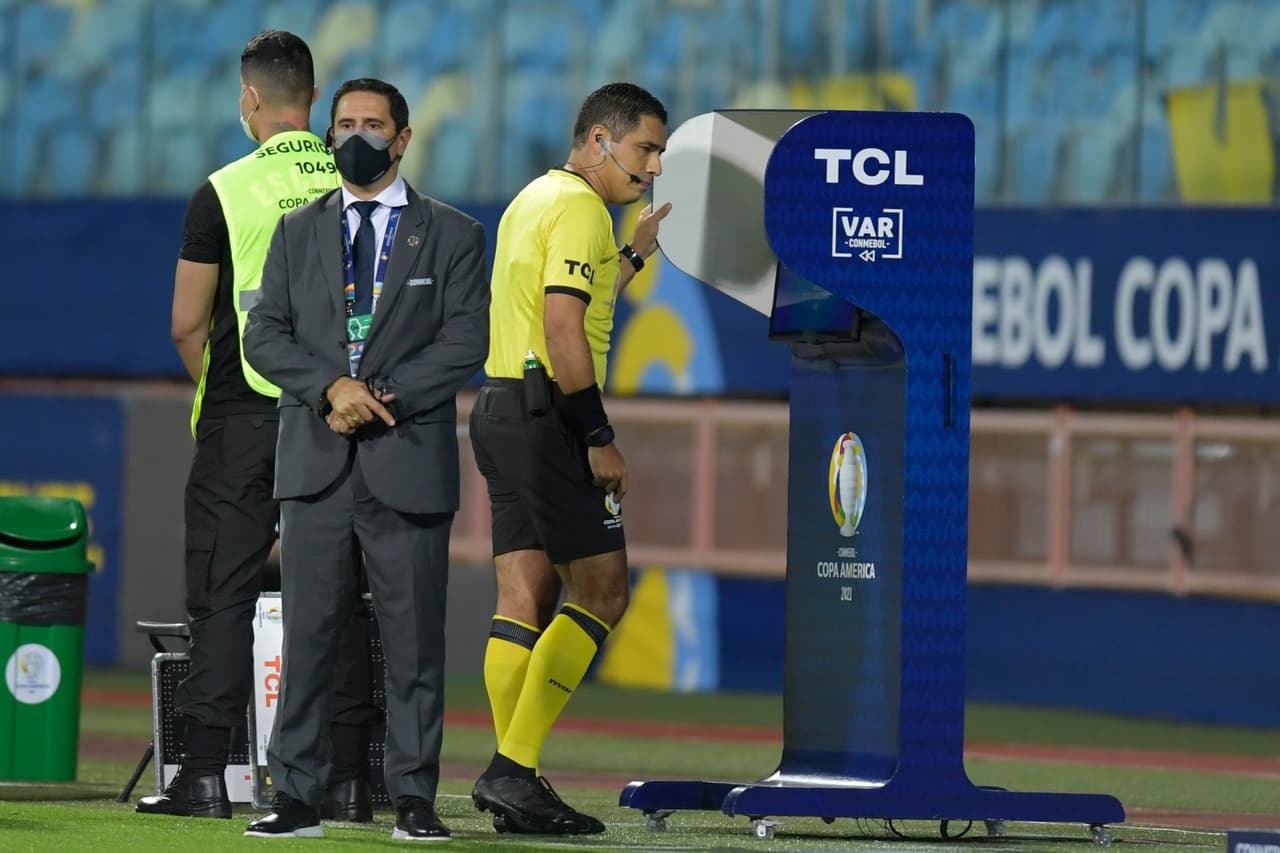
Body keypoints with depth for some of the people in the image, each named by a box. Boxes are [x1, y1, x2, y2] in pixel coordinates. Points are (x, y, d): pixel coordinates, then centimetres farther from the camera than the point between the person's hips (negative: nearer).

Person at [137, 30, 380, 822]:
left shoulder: (225, 191, -6)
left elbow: (187, 324, -3)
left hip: (241, 420, -3)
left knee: (223, 594, 1)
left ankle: (206, 774, -3)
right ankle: (350, 776, 3)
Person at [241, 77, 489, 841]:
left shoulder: (453, 236, 7)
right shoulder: (298, 233, 14)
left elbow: (465, 343, -2)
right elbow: (266, 335, 6)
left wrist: (383, 399, -12)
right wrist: (332, 389, -12)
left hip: (409, 461, -2)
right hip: (317, 463, 2)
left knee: (414, 639, -1)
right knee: (307, 635, 0)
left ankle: (415, 799, 4)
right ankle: (297, 799, 2)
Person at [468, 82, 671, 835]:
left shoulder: (536, 199, 19)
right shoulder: (579, 208, -12)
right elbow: (563, 330, -20)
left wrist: (637, 253, 23)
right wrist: (600, 439, -18)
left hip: (503, 407, 10)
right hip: (545, 415, -10)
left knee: (528, 598, 7)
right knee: (601, 592, -6)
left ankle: (515, 783, 5)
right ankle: (514, 767, -13)